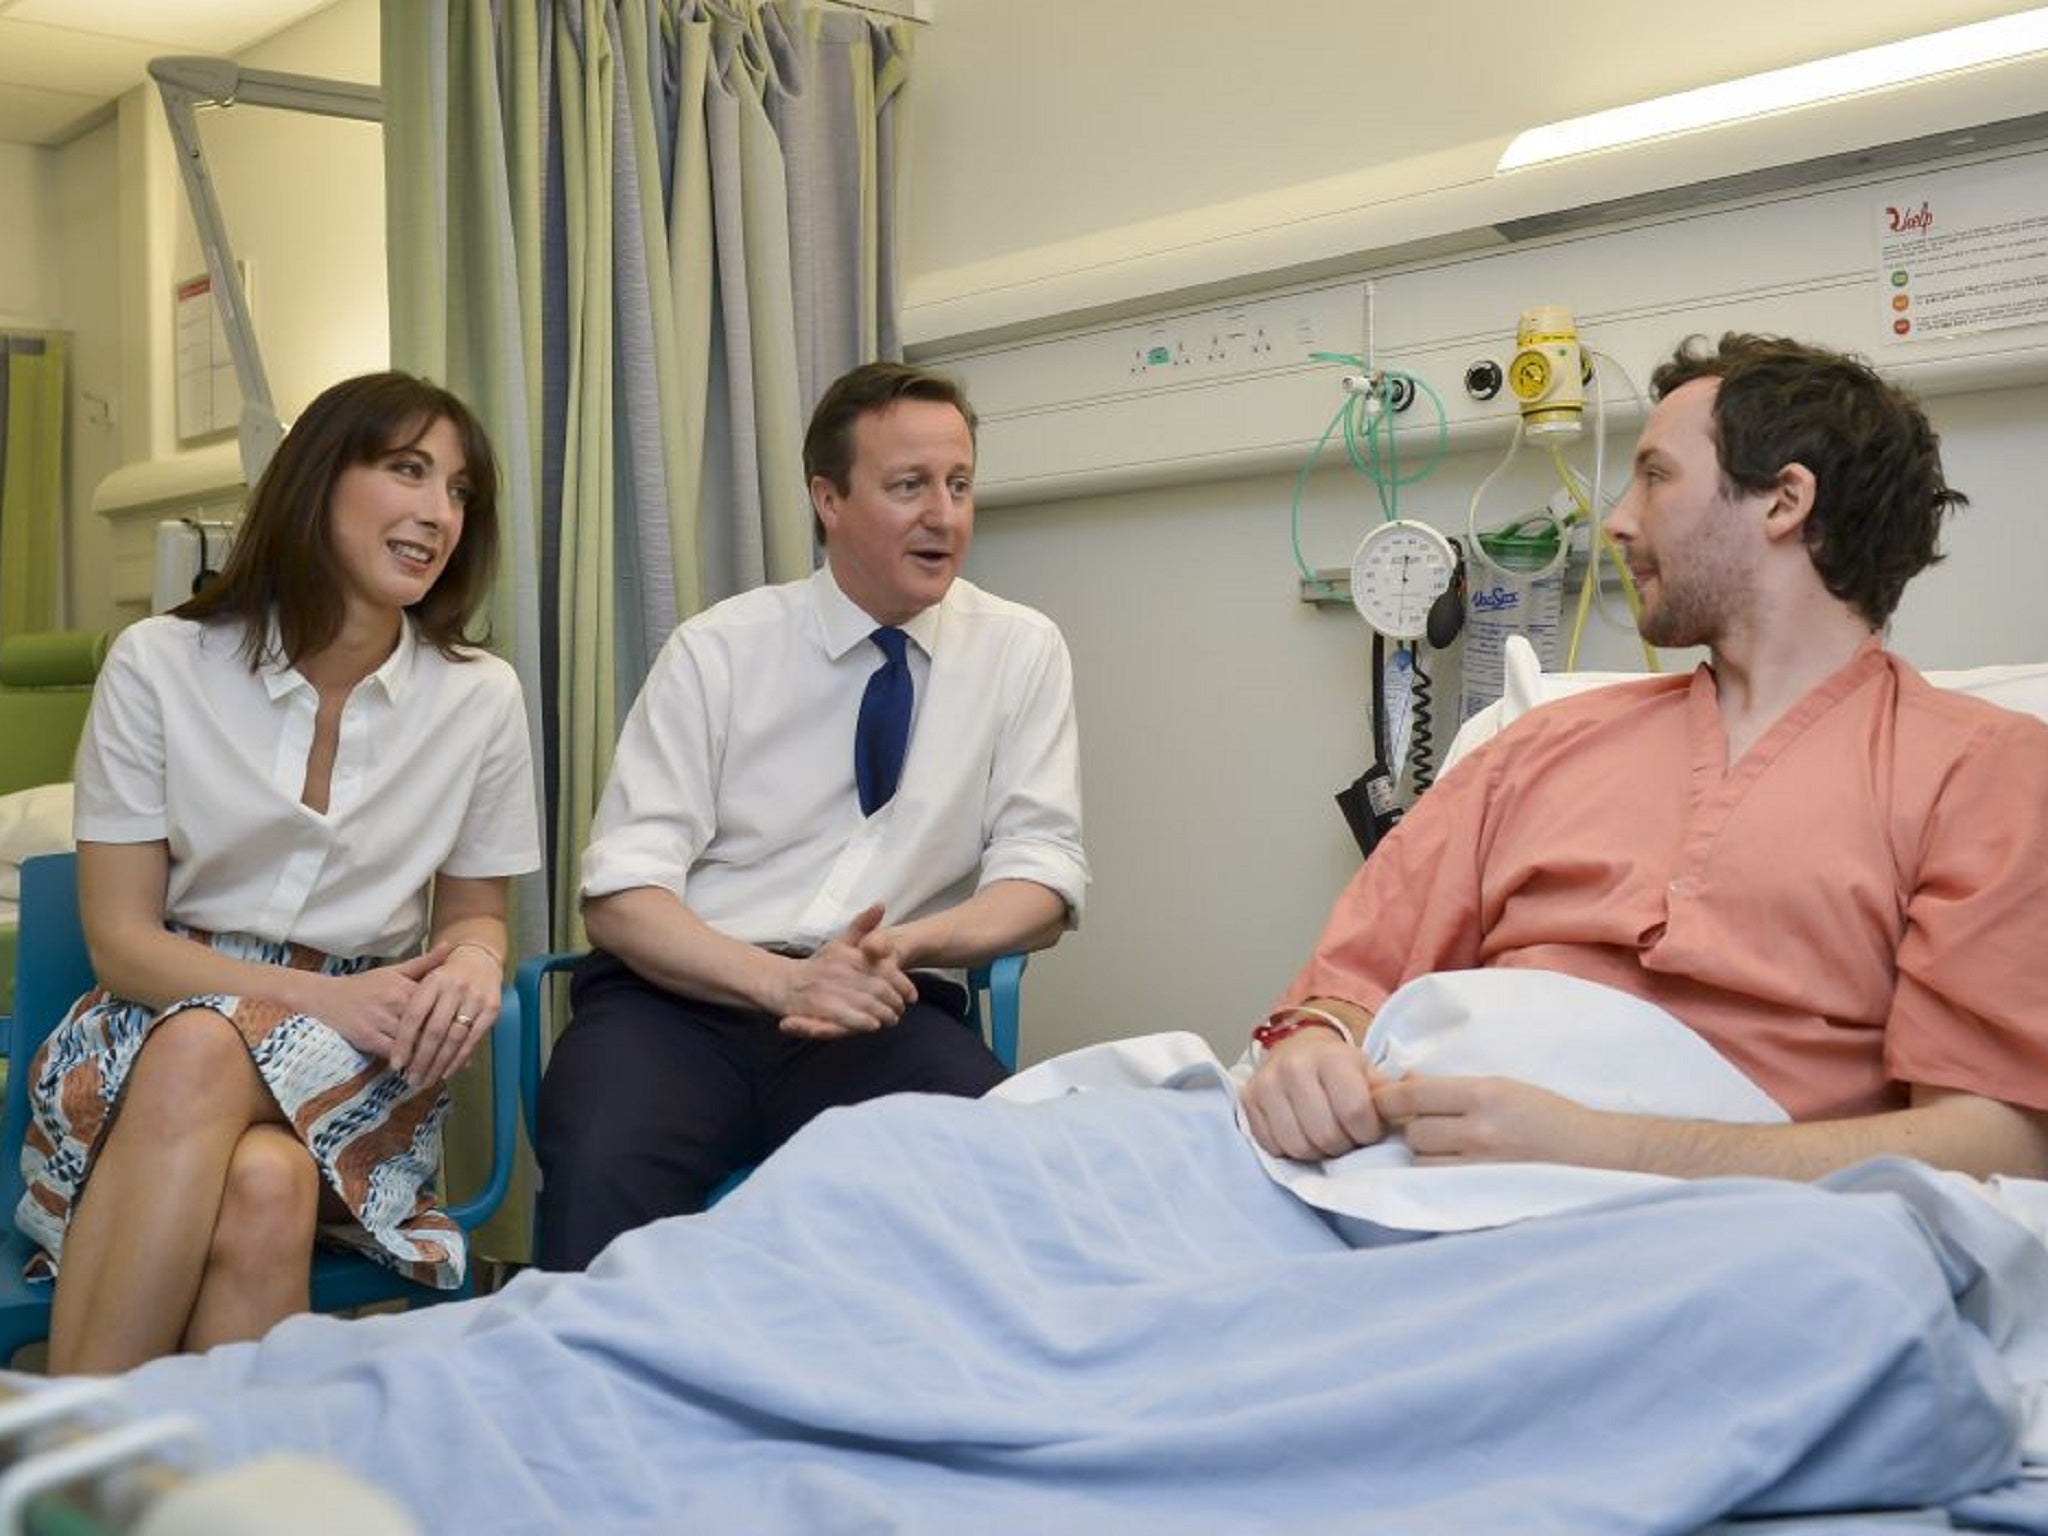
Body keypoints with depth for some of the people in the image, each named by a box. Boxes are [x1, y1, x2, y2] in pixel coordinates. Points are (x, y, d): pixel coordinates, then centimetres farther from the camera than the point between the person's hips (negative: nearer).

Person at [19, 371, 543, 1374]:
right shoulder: (158, 665, -3)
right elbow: (120, 941, -4)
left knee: (266, 1188, -36)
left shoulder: (480, 699, 1)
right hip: (164, 1019, 0)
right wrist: (315, 994, -19)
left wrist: (473, 962, -13)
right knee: (199, 1046, -38)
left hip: (357, 1065, 1)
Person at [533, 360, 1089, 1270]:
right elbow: (620, 898, -3)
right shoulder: (716, 653, 2)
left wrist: (911, 943, -17)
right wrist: (784, 982, -21)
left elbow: (1042, 884, 4)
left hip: (884, 1017, 2)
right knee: (604, 1176, -34)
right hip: (681, 999, -1)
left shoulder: (1023, 654, 7)